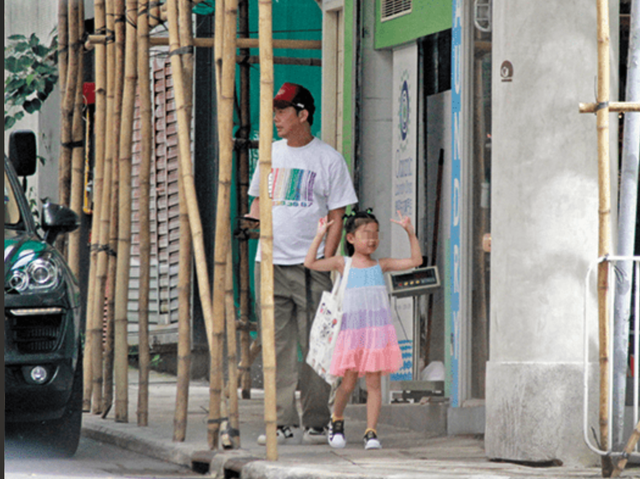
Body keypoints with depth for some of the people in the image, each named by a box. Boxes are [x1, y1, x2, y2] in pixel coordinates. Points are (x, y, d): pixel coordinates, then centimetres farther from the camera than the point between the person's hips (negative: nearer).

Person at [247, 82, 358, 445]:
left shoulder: (329, 159, 0)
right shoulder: (270, 153, 15)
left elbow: (336, 217, -1)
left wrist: (325, 261, -10)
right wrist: (252, 219, 1)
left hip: (311, 265, -4)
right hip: (270, 262, 5)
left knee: (315, 347, -4)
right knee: (277, 347, 1)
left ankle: (317, 424, 2)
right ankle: (283, 424, 4)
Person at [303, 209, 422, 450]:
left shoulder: (381, 265, 10)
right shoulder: (343, 264, 6)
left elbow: (415, 261, 10)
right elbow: (310, 263, -1)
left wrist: (411, 233, 4)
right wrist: (319, 236, -5)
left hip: (378, 330, 1)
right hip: (351, 330, -1)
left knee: (373, 382, -2)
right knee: (348, 383, 0)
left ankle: (371, 432, 2)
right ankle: (337, 421, 26)